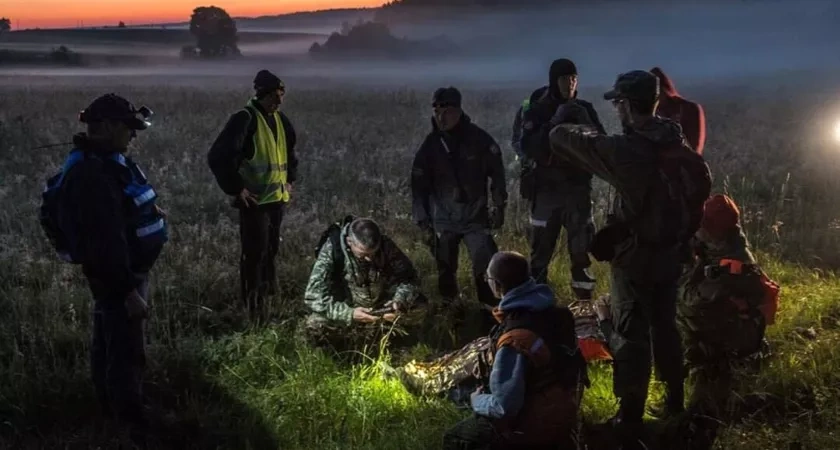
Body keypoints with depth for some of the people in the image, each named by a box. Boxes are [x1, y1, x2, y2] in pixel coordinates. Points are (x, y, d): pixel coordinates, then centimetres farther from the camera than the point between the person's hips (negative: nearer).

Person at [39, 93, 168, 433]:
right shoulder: (92, 175, -28)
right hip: (117, 275, -11)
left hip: (126, 268, 11)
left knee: (108, 343, 22)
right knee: (127, 352, 0)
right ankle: (133, 426, 12)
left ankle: (113, 410, 38)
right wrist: (128, 290, -27)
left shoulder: (107, 161, 5)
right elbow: (104, 241, -30)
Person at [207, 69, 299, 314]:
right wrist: (237, 188, -18)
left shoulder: (280, 119, 9)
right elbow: (218, 156, -22)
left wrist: (290, 179, 17)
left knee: (271, 249, 17)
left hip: (277, 197, 7)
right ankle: (252, 304, 5)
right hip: (254, 200, -7)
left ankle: (269, 294, 31)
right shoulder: (245, 119, -15)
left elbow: (290, 150, 28)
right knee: (255, 252, -5)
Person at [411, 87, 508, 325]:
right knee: (445, 272, 10)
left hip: (476, 217, -2)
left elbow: (497, 174, 1)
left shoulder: (479, 139, -7)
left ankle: (490, 311, 1)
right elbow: (419, 185, 4)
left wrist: (498, 208, -1)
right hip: (443, 220, 2)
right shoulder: (430, 144, -2)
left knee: (487, 268, -12)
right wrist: (423, 220, 0)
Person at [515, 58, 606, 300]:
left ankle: (585, 298, 10)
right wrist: (552, 124, -25)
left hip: (578, 188, 2)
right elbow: (527, 148, -15)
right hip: (546, 189, -2)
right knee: (541, 249, 1)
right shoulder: (536, 110, -2)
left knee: (582, 248, 1)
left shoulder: (584, 109, 5)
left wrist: (586, 123, -18)